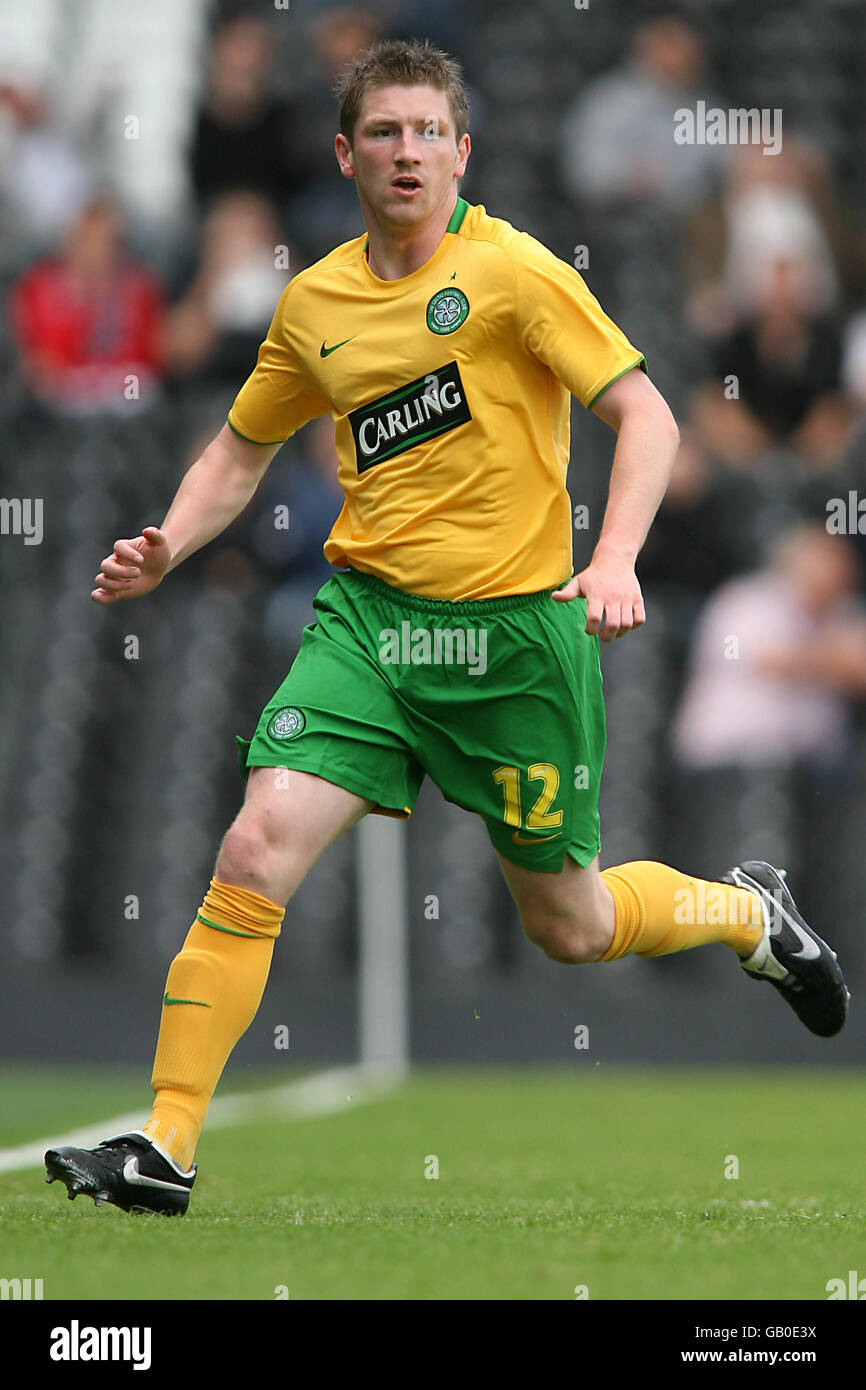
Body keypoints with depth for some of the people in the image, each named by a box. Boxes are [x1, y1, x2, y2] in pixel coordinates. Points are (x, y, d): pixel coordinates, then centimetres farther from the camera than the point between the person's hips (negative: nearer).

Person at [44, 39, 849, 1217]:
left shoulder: (509, 268, -8)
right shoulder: (314, 302, 7)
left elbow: (646, 415, -10)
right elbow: (243, 449, 22)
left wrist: (616, 561, -24)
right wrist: (165, 550, 4)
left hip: (516, 626, -3)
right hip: (366, 618, 4)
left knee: (568, 928, 9)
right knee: (254, 855, -15)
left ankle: (752, 914, 40)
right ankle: (165, 1146, -10)